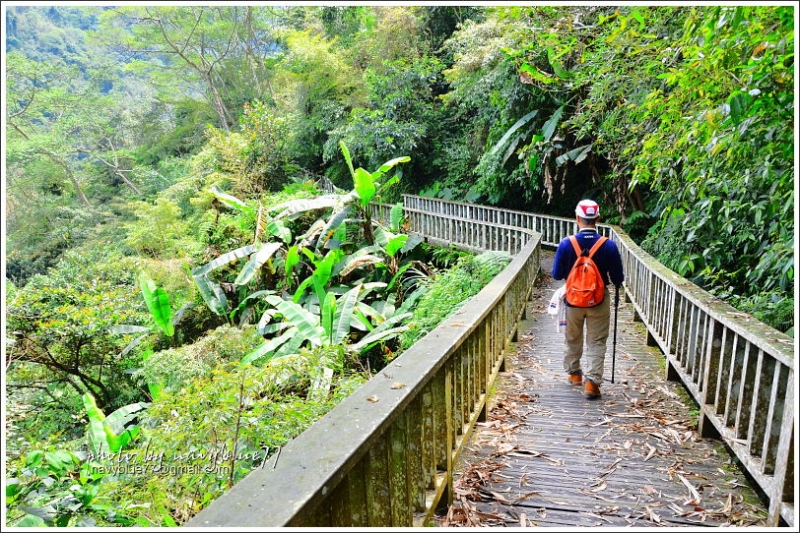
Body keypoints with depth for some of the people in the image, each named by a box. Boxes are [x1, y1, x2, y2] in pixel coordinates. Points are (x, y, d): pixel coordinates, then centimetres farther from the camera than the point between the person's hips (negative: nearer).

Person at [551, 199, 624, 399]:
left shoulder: (566, 244, -15)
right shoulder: (609, 245, -14)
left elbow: (556, 274, -8)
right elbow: (618, 278, -7)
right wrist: (615, 282, 17)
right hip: (599, 301, -1)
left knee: (572, 339, 20)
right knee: (597, 342, 9)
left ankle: (574, 373, 36)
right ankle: (592, 381, 4)